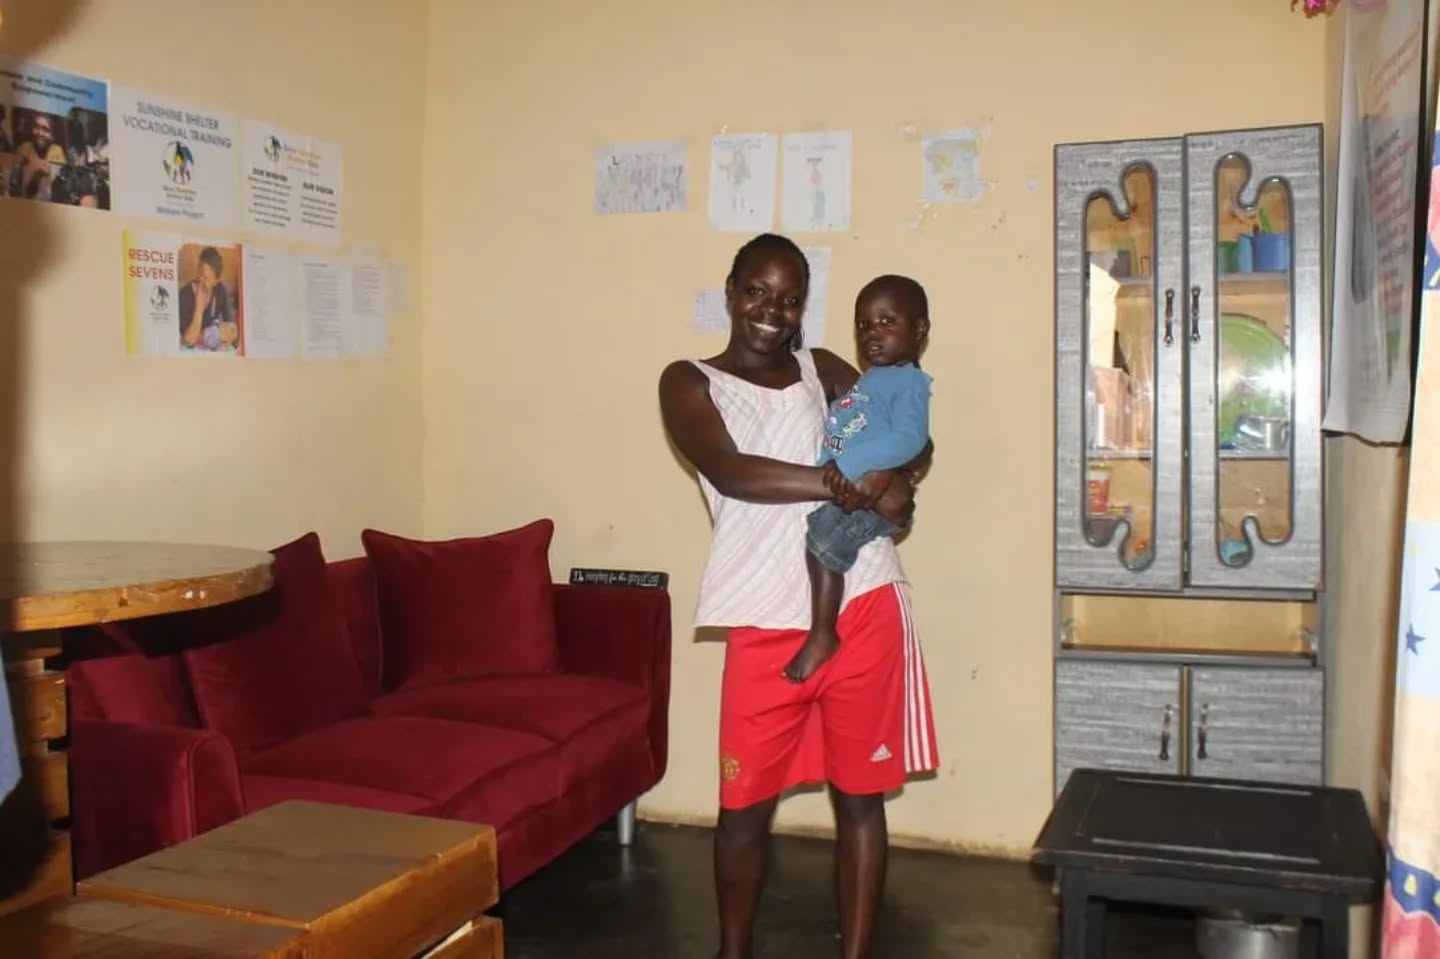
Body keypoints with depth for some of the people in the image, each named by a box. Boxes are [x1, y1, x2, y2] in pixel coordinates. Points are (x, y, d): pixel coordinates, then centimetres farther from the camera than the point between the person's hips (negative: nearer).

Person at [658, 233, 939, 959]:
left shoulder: (822, 369, 14)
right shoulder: (689, 381, 4)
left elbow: (910, 436, 13)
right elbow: (730, 472, -13)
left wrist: (899, 481, -11)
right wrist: (847, 483, -18)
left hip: (863, 605, 2)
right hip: (765, 621, -2)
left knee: (859, 794, 10)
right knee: (744, 803, 7)